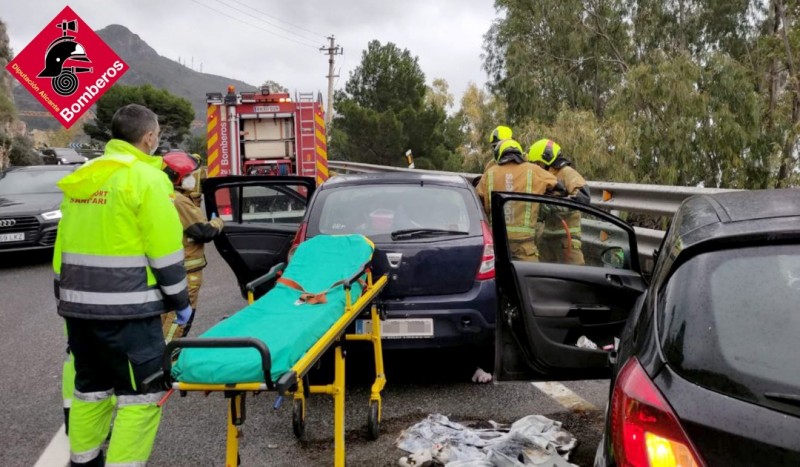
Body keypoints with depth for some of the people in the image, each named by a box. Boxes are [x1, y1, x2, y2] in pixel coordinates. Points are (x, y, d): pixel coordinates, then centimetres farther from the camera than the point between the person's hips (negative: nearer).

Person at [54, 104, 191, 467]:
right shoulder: (146, 178, -11)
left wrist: (65, 295, 24)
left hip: (78, 305, 8)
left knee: (91, 385, 21)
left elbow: (63, 245, 17)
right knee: (142, 393, 1)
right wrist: (180, 300, -3)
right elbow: (165, 250, -13)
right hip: (125, 309, -8)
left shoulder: (80, 178, 13)